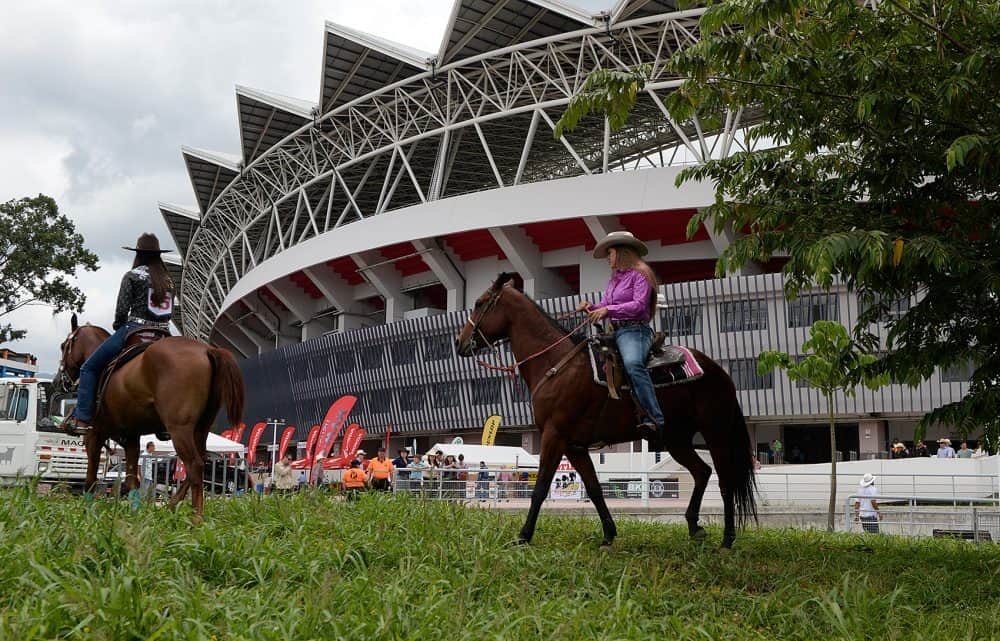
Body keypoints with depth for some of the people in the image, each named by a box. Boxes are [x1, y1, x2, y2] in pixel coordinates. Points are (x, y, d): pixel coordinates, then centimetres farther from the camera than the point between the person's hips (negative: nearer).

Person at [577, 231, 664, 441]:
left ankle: (655, 420, -43)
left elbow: (639, 305, -15)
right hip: (615, 331, 10)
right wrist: (590, 307, -2)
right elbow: (604, 307, 19)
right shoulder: (613, 280, 24)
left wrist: (608, 309, -20)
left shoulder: (639, 274, -1)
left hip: (634, 330, -10)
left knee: (632, 363, -37)